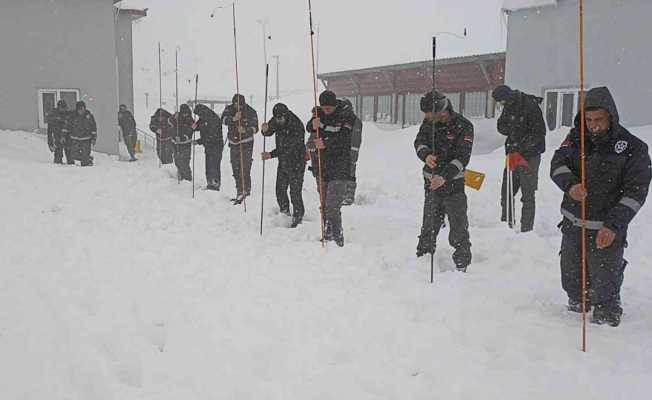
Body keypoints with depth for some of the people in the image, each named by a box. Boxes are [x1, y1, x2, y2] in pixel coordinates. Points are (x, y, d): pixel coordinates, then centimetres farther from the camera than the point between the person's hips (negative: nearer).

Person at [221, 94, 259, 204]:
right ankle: (240, 190, 25)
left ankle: (245, 190, -6)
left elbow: (255, 128, -13)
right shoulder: (229, 109, -2)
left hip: (246, 143, -5)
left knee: (244, 168, -13)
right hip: (233, 143, 5)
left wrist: (245, 130, -32)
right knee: (235, 169, 12)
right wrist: (233, 119, -36)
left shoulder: (250, 112, -10)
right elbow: (223, 119, -18)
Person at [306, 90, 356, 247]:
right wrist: (313, 125, -21)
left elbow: (343, 138, -19)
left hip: (339, 168, -6)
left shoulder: (347, 115, -9)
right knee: (324, 205, 13)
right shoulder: (320, 112, 6)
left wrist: (326, 143, -32)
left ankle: (338, 240, -11)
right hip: (323, 165, 6)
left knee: (332, 207, -15)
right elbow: (309, 128, 2)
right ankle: (327, 236, 26)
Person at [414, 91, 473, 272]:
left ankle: (462, 265, 10)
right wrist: (426, 155, -25)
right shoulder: (429, 122, 1)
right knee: (429, 226, 15)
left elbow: (462, 157, -20)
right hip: (431, 181, 4)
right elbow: (419, 142, -1)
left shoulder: (464, 126, -14)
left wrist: (445, 177, -34)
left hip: (454, 183, -4)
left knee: (459, 227, -1)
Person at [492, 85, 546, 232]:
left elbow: (539, 134, -18)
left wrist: (519, 148, -20)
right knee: (506, 191, 12)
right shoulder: (508, 106, 5)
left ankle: (527, 229, 4)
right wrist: (512, 130, -11)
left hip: (530, 155, -7)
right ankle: (506, 223, 24)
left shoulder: (531, 107, -18)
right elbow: (501, 127, 11)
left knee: (527, 195, -3)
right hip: (513, 153, 7)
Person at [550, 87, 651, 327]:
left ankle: (607, 320, 21)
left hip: (606, 229, -4)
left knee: (604, 283, -1)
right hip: (572, 224, 5)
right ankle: (576, 308, 43)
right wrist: (570, 184, -26)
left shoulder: (633, 147, -10)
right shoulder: (577, 138, 3)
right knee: (571, 275, 19)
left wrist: (613, 226, -21)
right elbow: (558, 163, -4)